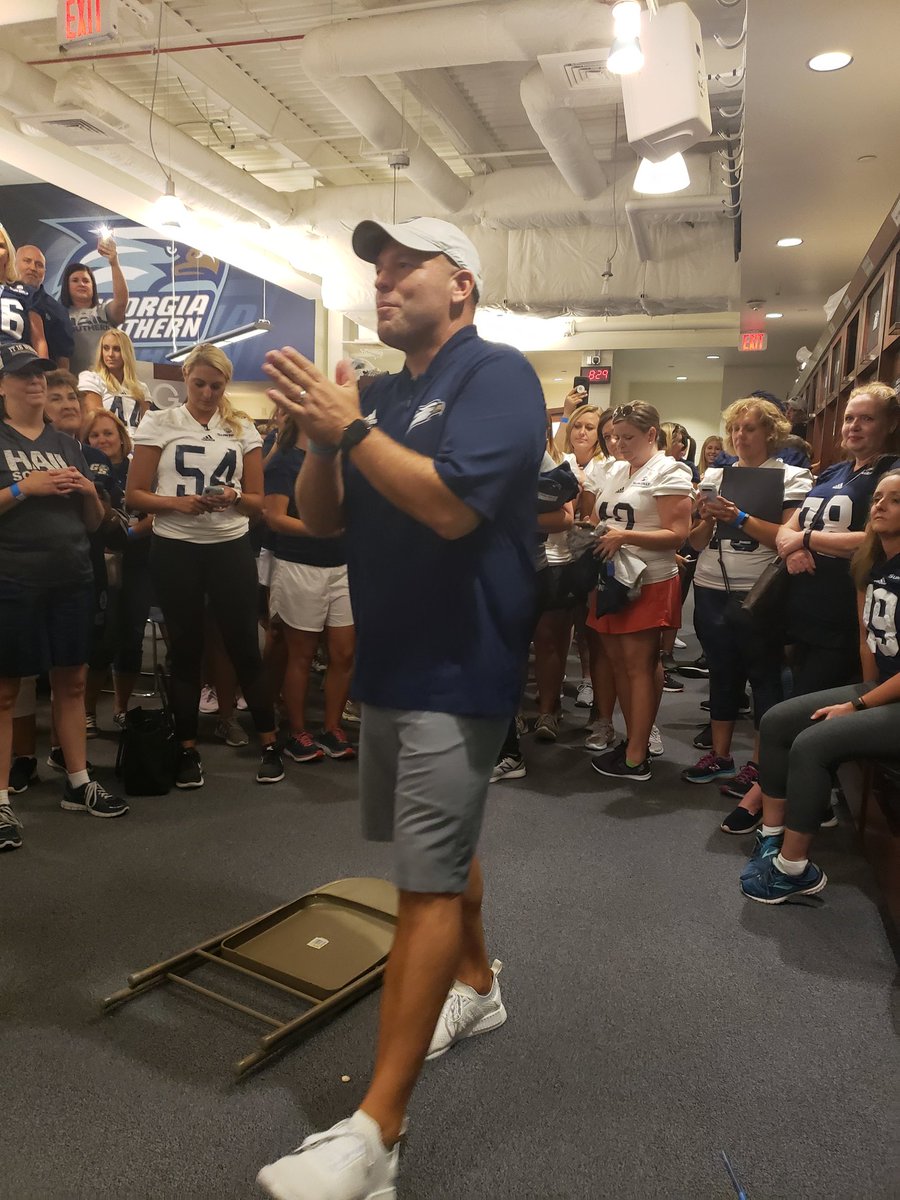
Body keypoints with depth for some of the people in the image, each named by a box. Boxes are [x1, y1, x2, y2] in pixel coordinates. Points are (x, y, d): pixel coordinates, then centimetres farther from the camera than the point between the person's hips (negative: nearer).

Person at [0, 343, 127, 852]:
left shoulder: (68, 444, 13)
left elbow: (95, 522, 15)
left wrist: (89, 490, -4)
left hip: (72, 580, 5)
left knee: (72, 681, 10)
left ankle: (79, 784, 21)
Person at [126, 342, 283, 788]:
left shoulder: (243, 428, 6)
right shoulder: (159, 424, 1)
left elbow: (257, 500, 7)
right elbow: (134, 495, -1)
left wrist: (235, 498, -15)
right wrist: (179, 502, -19)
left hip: (231, 548, 1)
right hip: (175, 550, 0)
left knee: (244, 646, 2)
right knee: (185, 649, 7)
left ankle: (269, 745, 14)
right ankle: (188, 750, 20)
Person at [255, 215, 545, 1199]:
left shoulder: (495, 374, -9)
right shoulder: (380, 394, 14)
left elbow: (452, 503, -25)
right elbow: (321, 518, 10)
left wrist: (349, 427, -20)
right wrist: (320, 436, -7)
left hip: (455, 670, -8)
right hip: (389, 662, 9)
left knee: (428, 881, -5)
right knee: (440, 850, 21)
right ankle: (477, 984, 44)